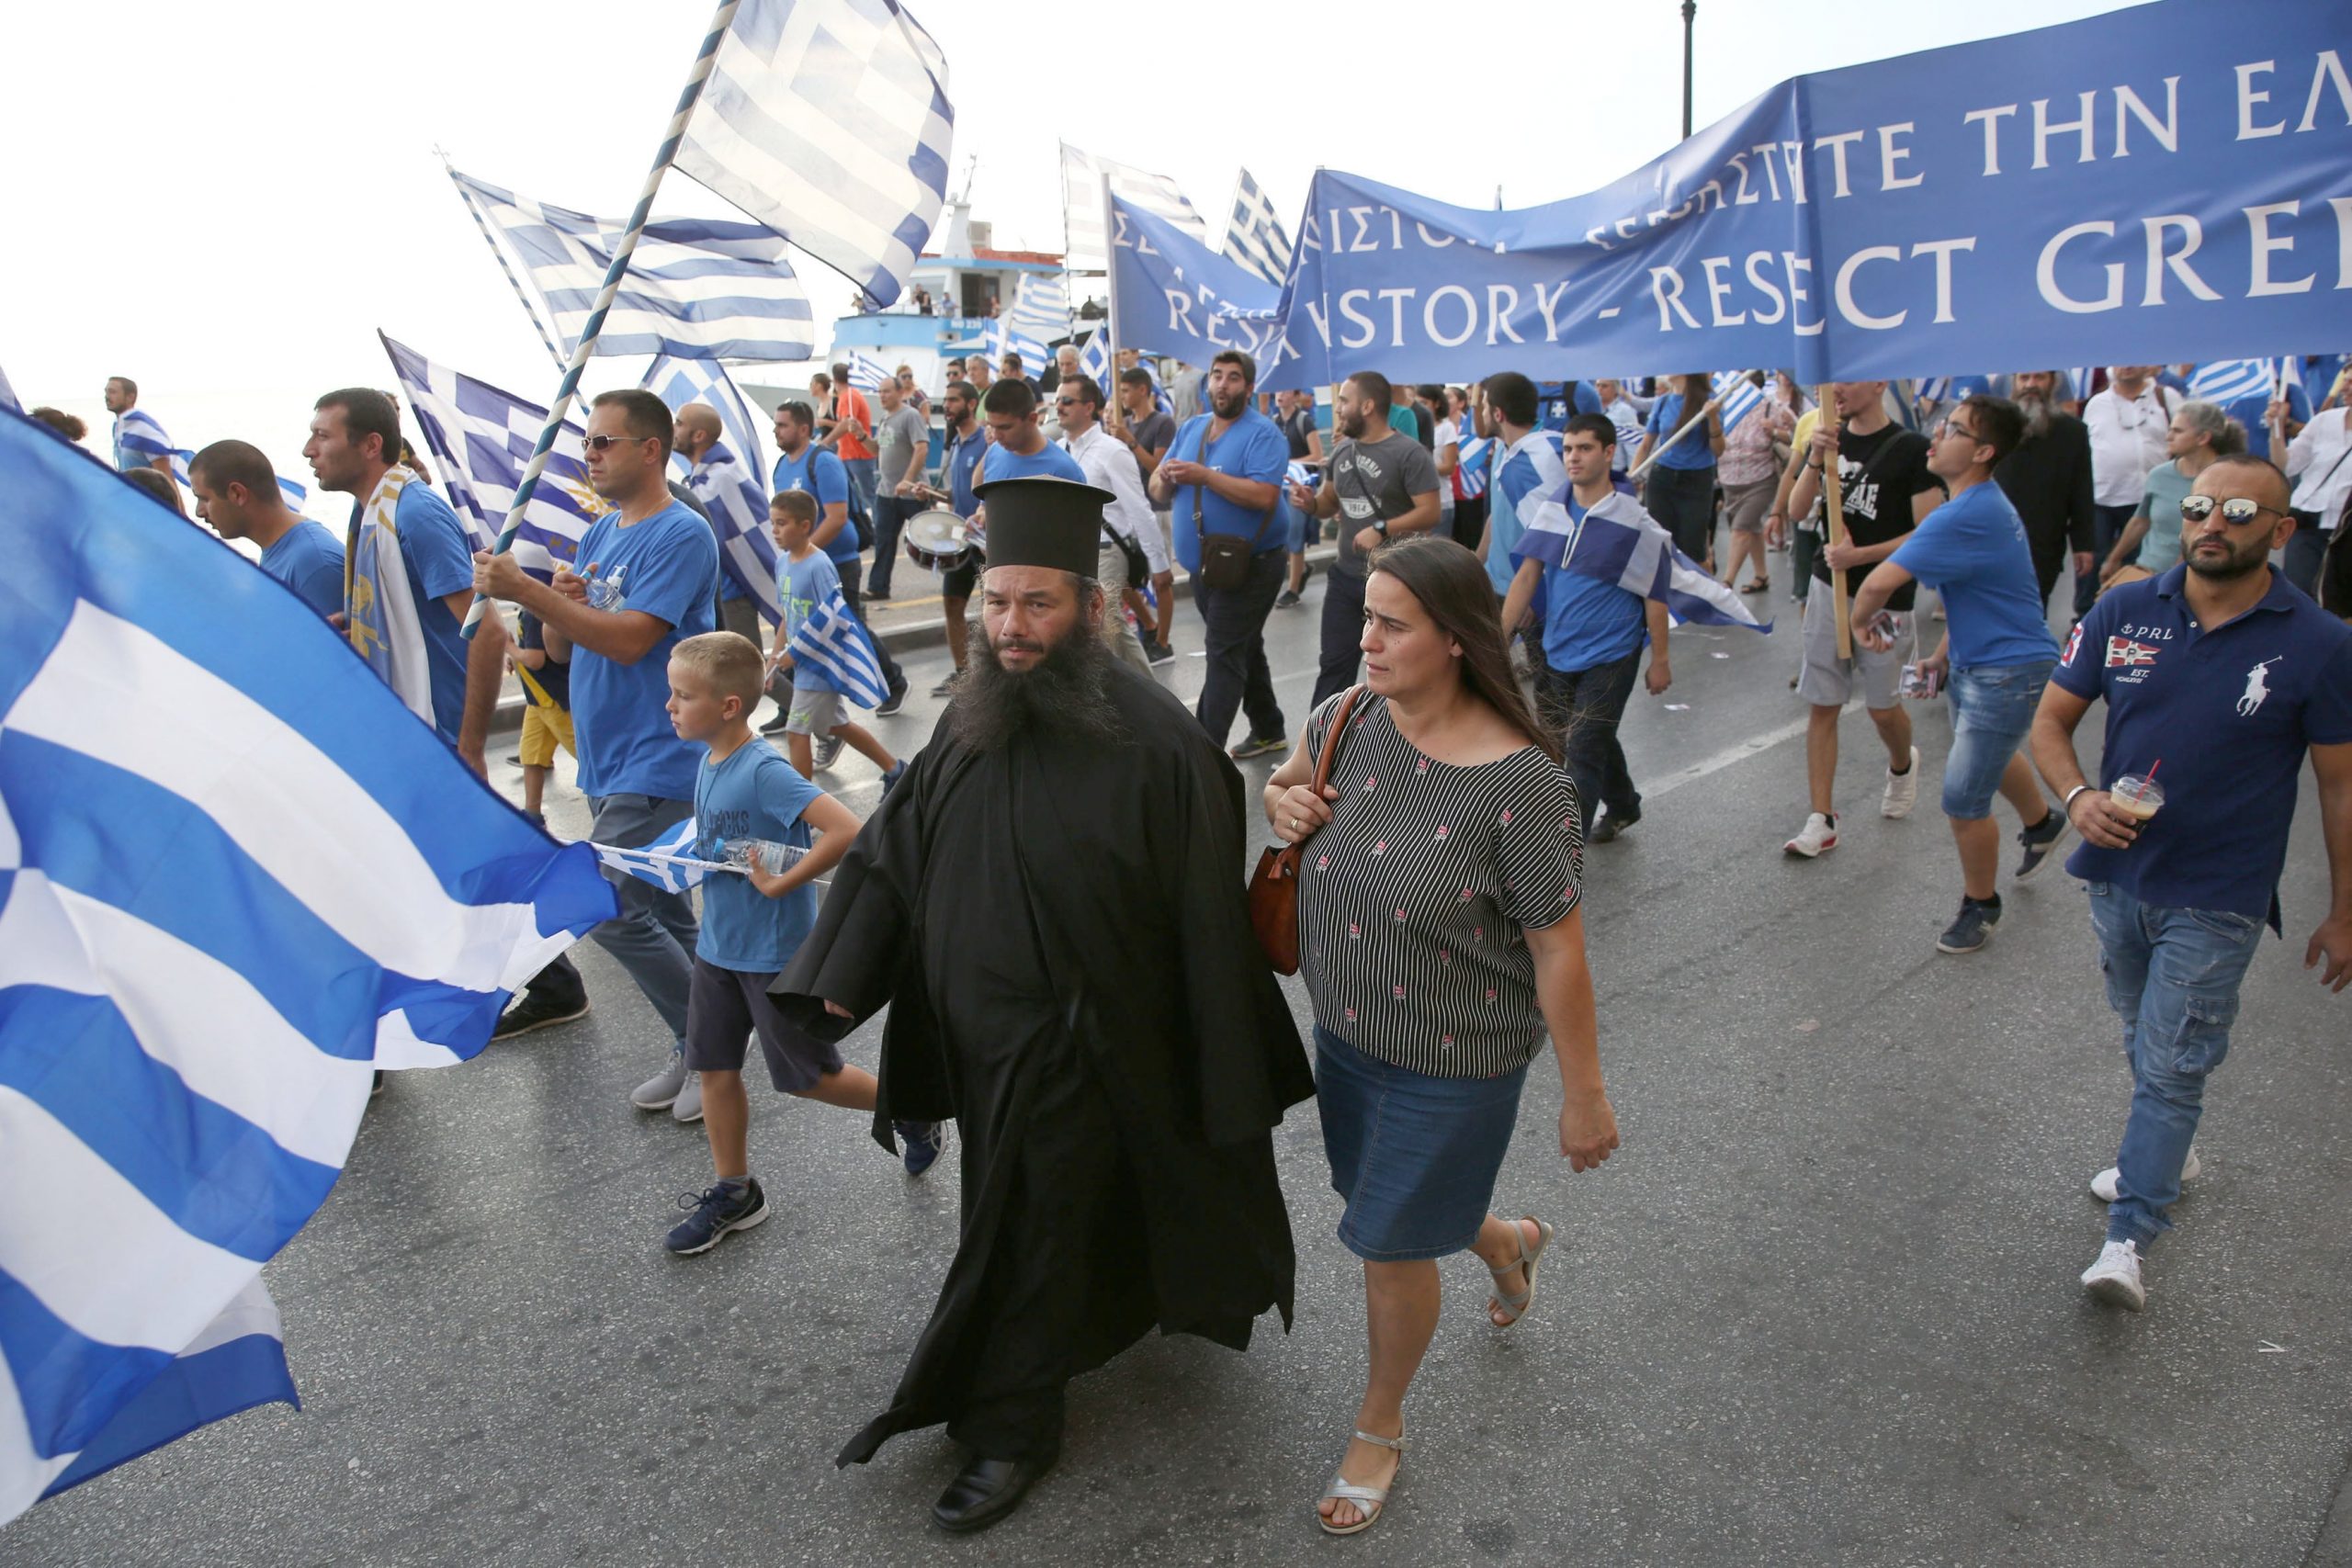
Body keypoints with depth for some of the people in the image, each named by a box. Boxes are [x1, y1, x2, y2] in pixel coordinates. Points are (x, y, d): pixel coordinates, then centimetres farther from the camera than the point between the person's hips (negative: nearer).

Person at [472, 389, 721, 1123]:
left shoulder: (682, 535, -13)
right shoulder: (598, 535, 14)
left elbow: (629, 639, -22)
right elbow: (561, 645, 14)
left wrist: (525, 590, -22)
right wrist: (560, 602, -8)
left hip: (656, 765, -9)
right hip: (609, 761, 9)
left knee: (611, 910, -12)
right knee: (662, 913, 14)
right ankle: (698, 1051, 25)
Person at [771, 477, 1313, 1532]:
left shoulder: (1153, 741, -22)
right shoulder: (970, 721, -2)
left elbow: (1208, 922, -18)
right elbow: (897, 850, 7)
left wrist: (1222, 1080, -14)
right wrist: (837, 977, 3)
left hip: (1083, 1049, -6)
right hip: (980, 1030, 6)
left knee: (1035, 1226, 7)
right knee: (1076, 1206, 24)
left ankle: (1011, 1424, 29)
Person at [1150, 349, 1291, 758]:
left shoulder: (1262, 433, -13)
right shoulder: (1191, 428, 9)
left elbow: (1264, 495, -26)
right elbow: (1157, 490, 9)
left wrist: (1204, 476, -26)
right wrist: (1167, 478, -15)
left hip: (1248, 566, -8)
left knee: (1224, 656, -8)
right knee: (1244, 650, 19)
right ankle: (1269, 731, 34)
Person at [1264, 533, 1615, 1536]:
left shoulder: (1518, 782, -27)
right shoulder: (1351, 719, -9)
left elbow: (1558, 948, -20)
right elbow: (1288, 783, 13)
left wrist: (1585, 1096, -13)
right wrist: (1282, 801, -11)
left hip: (1450, 1064, -7)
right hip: (1347, 1031, 7)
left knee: (1389, 1246, 9)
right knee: (1376, 1198, 26)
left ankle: (1379, 1431, 40)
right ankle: (1506, 1243, 61)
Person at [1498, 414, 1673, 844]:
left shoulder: (1632, 518, -9)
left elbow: (1654, 591, -5)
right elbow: (1527, 576, 3)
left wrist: (1660, 658, -4)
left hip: (1611, 653, -5)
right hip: (1558, 650, 5)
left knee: (1584, 749, -7)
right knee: (1596, 739, 22)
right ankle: (1622, 806, 46)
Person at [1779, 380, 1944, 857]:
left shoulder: (1911, 448, -10)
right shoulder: (1829, 439, 6)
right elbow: (1798, 510, -3)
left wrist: (1859, 555, -22)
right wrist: (1816, 459, -18)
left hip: (1885, 600, -4)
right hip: (1828, 589, 4)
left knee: (1883, 707, 8)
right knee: (1823, 706, 2)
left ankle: (1902, 764, 43)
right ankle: (1822, 821, 6)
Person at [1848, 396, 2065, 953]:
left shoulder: (1964, 517, -29)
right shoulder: (1986, 504, 5)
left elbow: (1880, 582, -34)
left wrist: (1861, 620, -13)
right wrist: (1943, 656, 15)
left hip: (2006, 672, -11)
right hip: (1973, 663, 11)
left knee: (1963, 800, -4)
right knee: (1987, 754, 34)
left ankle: (1981, 905, 19)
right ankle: (2042, 824, 63)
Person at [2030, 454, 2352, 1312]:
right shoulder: (2124, 612, -4)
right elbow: (2051, 720, 2)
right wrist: (2079, 797, -18)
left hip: (2217, 899, -4)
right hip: (2119, 875, 4)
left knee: (2171, 1065, -3)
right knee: (2146, 1044, 22)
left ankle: (2128, 1238, 3)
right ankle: (2169, 1149, 46)